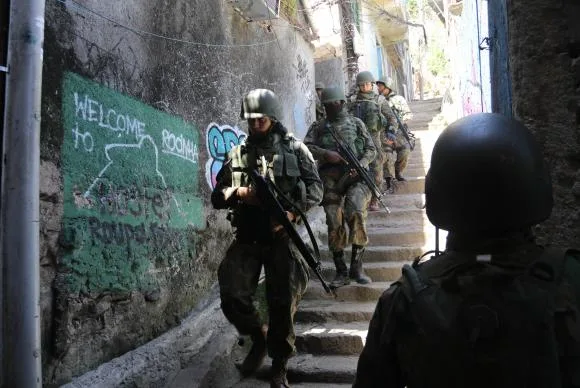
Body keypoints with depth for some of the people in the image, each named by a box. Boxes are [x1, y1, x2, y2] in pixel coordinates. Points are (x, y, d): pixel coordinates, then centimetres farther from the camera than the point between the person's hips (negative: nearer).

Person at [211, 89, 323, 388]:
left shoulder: (295, 149, 4)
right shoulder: (236, 154, 9)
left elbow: (316, 188, -2)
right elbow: (217, 197, 9)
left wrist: (292, 211, -18)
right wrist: (239, 192, -13)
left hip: (282, 237, -2)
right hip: (247, 238, 2)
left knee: (283, 304, 2)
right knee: (232, 296, -11)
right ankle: (258, 339, 19)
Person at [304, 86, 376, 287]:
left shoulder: (356, 123, 13)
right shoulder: (318, 127, 15)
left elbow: (371, 149, 10)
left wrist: (361, 165, -8)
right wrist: (325, 153, -14)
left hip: (355, 177, -1)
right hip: (330, 180, 2)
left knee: (356, 213, -24)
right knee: (334, 226, 0)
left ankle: (356, 266, -12)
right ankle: (341, 272, 11)